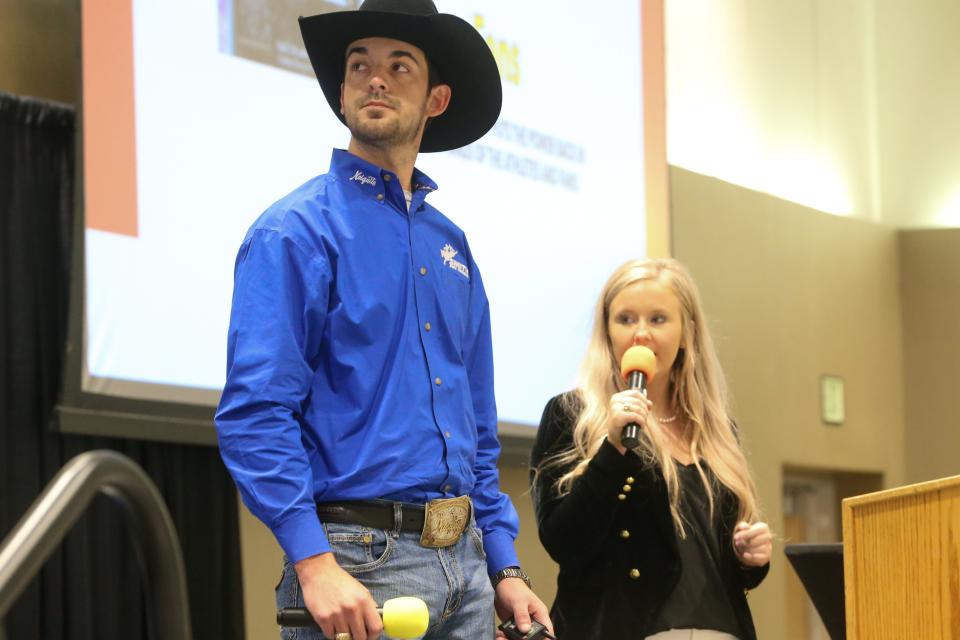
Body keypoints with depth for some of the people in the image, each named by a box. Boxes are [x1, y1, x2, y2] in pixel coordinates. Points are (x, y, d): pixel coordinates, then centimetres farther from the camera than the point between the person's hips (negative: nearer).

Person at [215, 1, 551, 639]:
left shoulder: (451, 245, 16)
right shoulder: (297, 232, -5)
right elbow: (254, 413, -15)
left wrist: (504, 568, 12)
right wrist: (314, 563, -24)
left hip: (465, 564, 6)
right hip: (360, 562, -6)